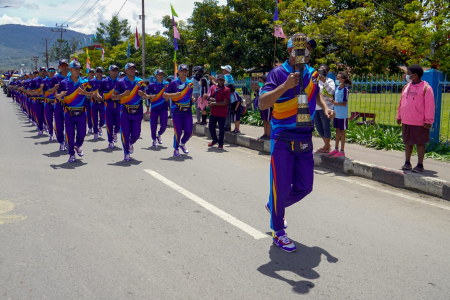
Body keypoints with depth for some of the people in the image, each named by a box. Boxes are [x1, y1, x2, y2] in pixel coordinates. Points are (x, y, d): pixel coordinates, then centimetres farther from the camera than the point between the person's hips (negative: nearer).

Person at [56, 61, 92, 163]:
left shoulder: (84, 82, 2)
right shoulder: (64, 83, -1)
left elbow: (93, 94, 5)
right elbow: (57, 96, 3)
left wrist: (86, 93, -15)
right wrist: (60, 95, -21)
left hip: (81, 113, 1)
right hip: (69, 113, -1)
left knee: (82, 133, 6)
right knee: (70, 134, 2)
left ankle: (78, 146, 38)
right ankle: (71, 154, 19)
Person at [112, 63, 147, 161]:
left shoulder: (140, 82, 9)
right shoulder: (120, 82, 0)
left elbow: (145, 96, 17)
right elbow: (113, 97, -2)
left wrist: (142, 94, -7)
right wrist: (123, 94, -18)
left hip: (137, 112, 3)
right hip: (125, 112, -2)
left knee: (136, 134, 5)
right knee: (125, 133, -1)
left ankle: (131, 143, 39)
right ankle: (126, 153, 17)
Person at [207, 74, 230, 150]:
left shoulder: (226, 90, -7)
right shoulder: (213, 88, 10)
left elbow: (225, 102, -14)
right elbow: (210, 98, 19)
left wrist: (214, 103, -16)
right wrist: (211, 99, -6)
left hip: (222, 113, -5)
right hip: (213, 112, 5)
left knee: (221, 129, 1)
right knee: (211, 127, 13)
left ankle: (220, 144, 16)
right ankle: (214, 140, 36)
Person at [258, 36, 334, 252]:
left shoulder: (311, 73, 8)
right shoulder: (278, 73, -9)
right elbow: (262, 103, -20)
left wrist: (325, 107, 9)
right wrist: (286, 85, -30)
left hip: (305, 140, 6)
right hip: (283, 140, -6)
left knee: (304, 187, 10)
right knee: (282, 186, -1)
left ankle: (274, 206, 37)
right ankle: (278, 232, 18)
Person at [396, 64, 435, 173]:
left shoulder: (426, 88, -8)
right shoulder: (406, 87, 10)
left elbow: (430, 106, -10)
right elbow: (401, 102, 16)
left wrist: (428, 121, -13)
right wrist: (399, 116, 16)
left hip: (419, 123, -6)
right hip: (406, 121, 6)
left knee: (420, 143, 3)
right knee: (407, 142, 12)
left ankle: (420, 165, 12)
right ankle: (407, 163, 23)